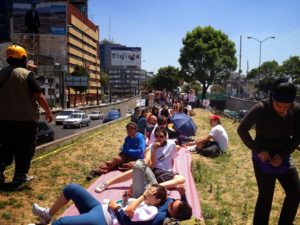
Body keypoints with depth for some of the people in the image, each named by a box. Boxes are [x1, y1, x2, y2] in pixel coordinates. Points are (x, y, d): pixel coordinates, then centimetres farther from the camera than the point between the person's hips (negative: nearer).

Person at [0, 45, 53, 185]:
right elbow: (39, 96, -15)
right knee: (24, 148, 7)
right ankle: (20, 175, 12)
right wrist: (48, 112, -5)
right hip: (25, 118, -5)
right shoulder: (27, 74, -11)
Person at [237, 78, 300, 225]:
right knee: (266, 196, 0)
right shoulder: (261, 109, -22)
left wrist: (283, 154, -11)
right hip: (263, 159, -4)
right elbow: (242, 130, -15)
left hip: (283, 158, 5)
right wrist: (257, 150, -18)